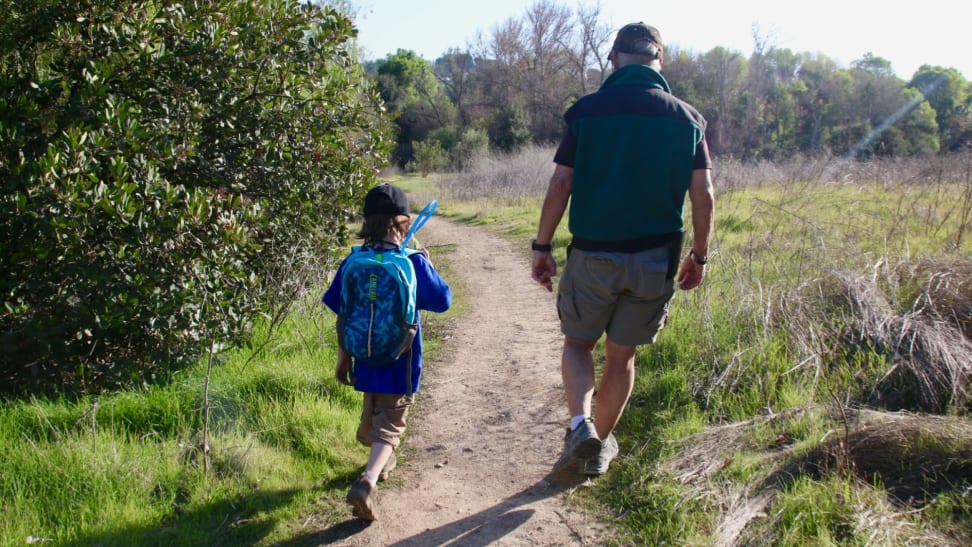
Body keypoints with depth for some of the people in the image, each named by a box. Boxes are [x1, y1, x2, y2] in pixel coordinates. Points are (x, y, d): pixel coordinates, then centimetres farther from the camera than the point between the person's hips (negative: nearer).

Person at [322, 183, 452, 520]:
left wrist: (343, 358, 10)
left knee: (372, 413, 28)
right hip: (401, 363, -4)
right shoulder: (414, 263, -15)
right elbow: (443, 300, -5)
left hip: (366, 359, 4)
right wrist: (428, 265, 7)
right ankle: (368, 480, -22)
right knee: (389, 426, 1)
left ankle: (382, 461, 51)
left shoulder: (353, 263, -5)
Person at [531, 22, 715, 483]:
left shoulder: (587, 110, -3)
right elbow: (703, 196, 0)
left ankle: (581, 425, -5)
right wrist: (699, 256, 11)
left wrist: (542, 246, 2)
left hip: (592, 255, -2)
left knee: (578, 343, 17)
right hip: (656, 261, 2)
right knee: (622, 355, 17)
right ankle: (601, 444, 29)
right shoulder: (687, 117, 2)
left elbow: (559, 186, -6)